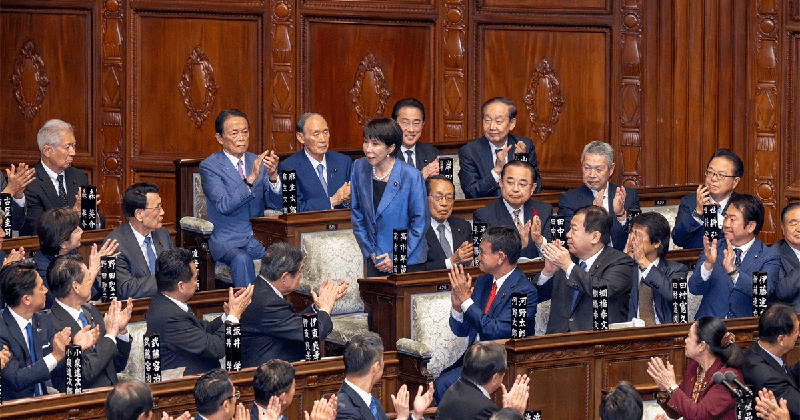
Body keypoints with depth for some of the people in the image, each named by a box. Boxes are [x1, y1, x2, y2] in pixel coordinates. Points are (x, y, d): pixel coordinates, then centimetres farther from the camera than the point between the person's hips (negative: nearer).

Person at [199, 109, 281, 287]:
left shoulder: (257, 162, 12)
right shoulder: (209, 166, -3)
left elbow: (275, 203, 3)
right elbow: (224, 206, -17)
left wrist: (272, 176, -16)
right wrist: (251, 178, -27)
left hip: (258, 239, 4)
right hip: (227, 241, -4)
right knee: (242, 259, -36)